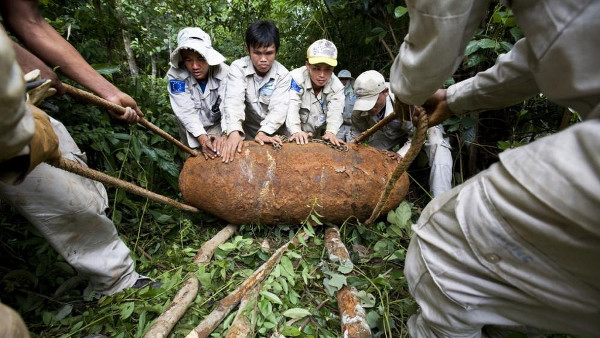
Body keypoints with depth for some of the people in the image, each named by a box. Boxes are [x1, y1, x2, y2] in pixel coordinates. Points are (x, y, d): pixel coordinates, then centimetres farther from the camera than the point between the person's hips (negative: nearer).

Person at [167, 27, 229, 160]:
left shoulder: (224, 73, -23)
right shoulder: (175, 75, -23)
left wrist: (225, 135, -51)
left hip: (218, 124, 0)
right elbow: (186, 111, -28)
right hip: (191, 130, 1)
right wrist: (202, 138, -44)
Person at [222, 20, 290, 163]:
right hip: (246, 134, 0)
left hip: (273, 134, 1)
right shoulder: (238, 68, -12)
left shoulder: (283, 74, -8)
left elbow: (279, 107, -19)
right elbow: (234, 101, -26)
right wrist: (234, 132, -44)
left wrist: (264, 132, -36)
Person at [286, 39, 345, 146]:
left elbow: (335, 112, -20)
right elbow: (291, 108, -29)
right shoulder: (296, 78, -18)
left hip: (315, 138, 2)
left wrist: (330, 132, -40)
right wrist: (296, 132, -46)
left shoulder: (337, 87, -7)